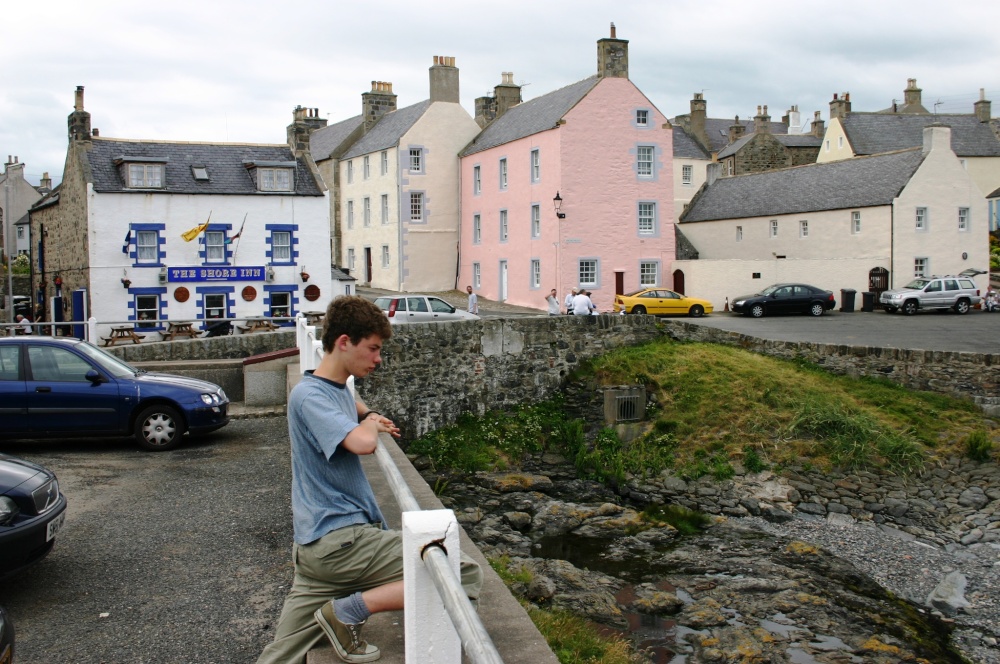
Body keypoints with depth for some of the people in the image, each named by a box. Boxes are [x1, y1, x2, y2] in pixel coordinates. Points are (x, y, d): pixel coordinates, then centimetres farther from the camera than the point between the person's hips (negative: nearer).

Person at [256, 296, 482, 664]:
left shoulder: (340, 391, 16)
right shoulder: (308, 395, -12)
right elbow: (362, 443, -29)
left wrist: (370, 416, 20)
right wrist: (370, 424, -5)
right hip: (342, 538, -10)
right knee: (467, 574, -14)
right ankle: (350, 609, -14)